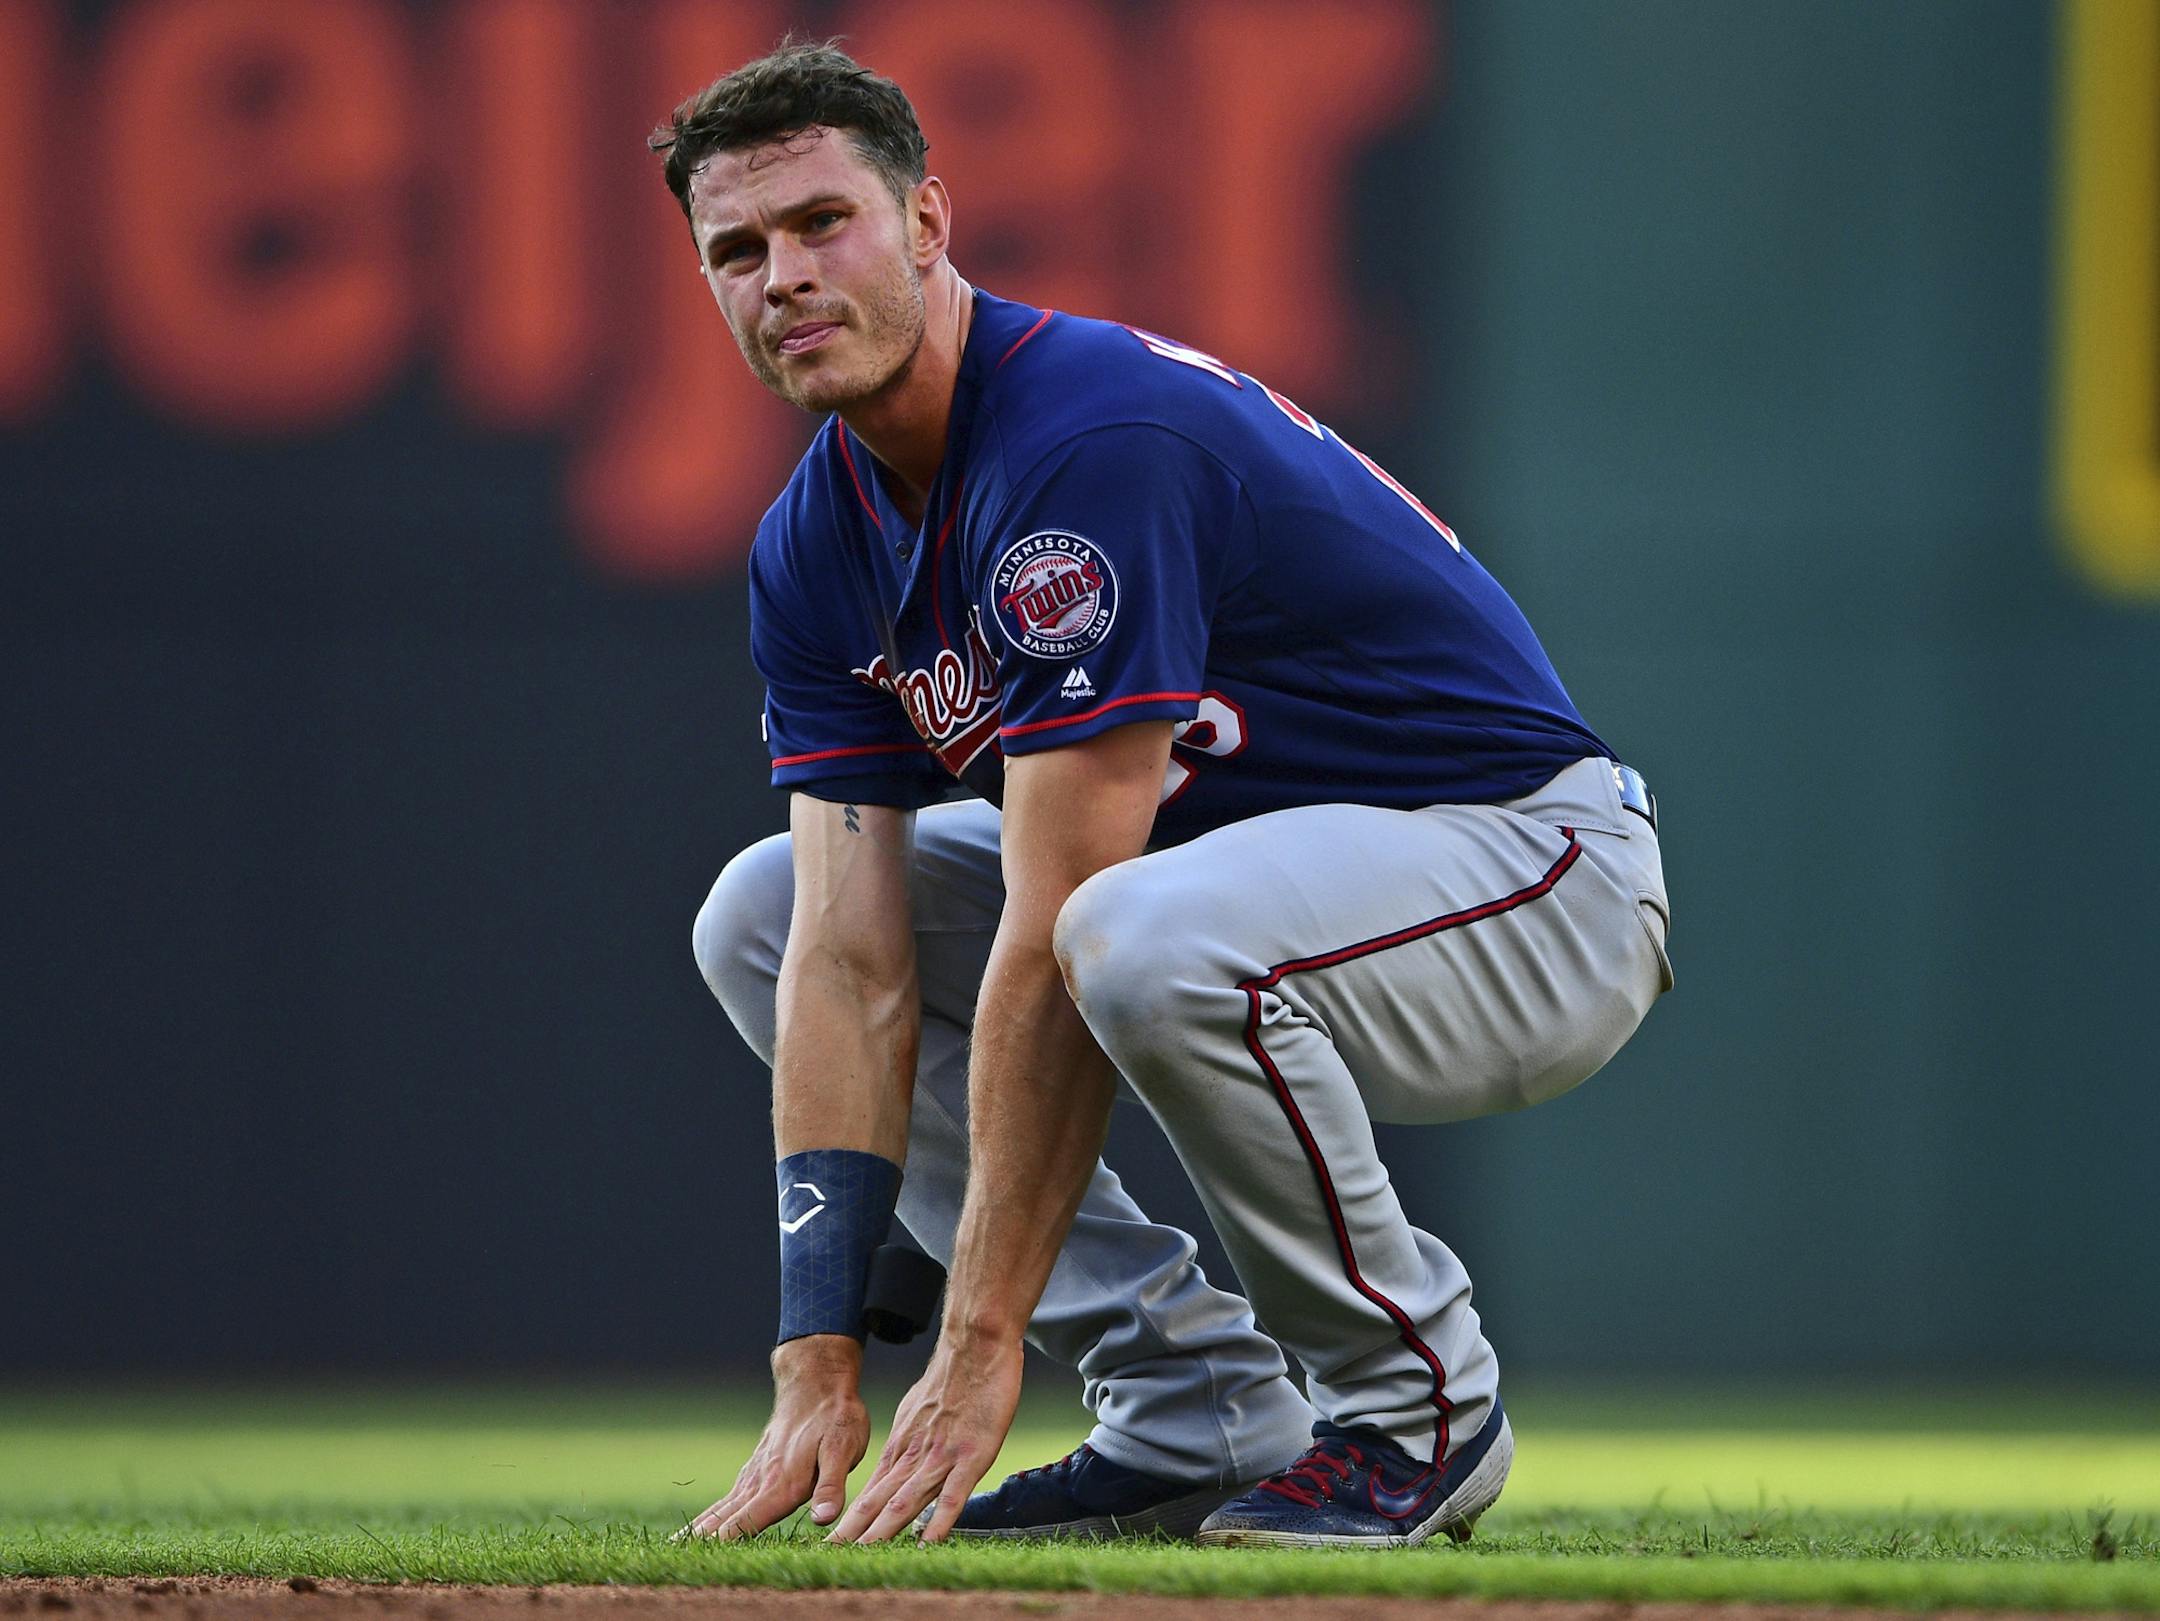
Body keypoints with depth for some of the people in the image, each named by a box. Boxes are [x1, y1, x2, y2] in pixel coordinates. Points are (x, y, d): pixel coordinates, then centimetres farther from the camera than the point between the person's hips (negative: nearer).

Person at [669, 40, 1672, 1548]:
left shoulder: (1091, 441, -28)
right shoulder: (818, 547, -1)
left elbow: (1051, 945, -30)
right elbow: (853, 967, -7)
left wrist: (977, 1351, -29)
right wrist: (820, 1363, -17)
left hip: (1541, 879, -9)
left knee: (1149, 942, -39)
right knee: (762, 914, 3)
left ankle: (1421, 1404, -11)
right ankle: (1202, 1411, 1)